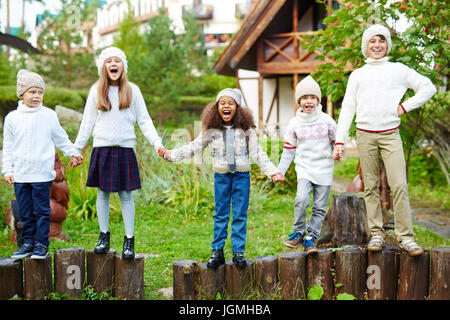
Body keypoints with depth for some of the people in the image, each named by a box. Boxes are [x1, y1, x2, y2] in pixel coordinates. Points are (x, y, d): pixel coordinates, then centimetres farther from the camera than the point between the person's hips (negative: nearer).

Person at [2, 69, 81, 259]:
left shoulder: (49, 115, 2)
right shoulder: (12, 118, 5)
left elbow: (60, 138, 16)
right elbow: (8, 146, 9)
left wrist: (71, 153, 19)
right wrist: (7, 170, 6)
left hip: (42, 174, -2)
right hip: (20, 174, 2)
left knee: (41, 211, 1)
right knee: (25, 212, 9)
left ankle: (42, 244, 10)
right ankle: (28, 243, 19)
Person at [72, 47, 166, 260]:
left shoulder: (132, 91, 5)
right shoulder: (96, 91, 7)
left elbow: (144, 120, 5)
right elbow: (87, 122, 10)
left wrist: (156, 143, -6)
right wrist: (77, 148, 9)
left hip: (125, 150, -1)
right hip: (101, 149, 1)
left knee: (126, 194, 0)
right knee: (102, 193, 5)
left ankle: (129, 240, 7)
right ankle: (104, 236, 18)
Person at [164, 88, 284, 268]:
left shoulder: (246, 129, -2)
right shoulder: (211, 130, 0)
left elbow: (257, 154, 1)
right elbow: (194, 147, 5)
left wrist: (273, 172, -4)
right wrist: (171, 155, -2)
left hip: (241, 176, -1)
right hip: (221, 176, 1)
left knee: (240, 215, 3)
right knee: (220, 215, 6)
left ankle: (238, 252, 10)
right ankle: (217, 252, 13)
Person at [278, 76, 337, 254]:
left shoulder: (326, 120, 1)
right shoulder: (295, 124, 3)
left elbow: (336, 141, 15)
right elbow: (288, 149, 10)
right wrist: (280, 171, 9)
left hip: (324, 169, 1)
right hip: (304, 168, -1)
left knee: (319, 207, 0)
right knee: (301, 199, -20)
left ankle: (310, 238, 11)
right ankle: (299, 233, 0)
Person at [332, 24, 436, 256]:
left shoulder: (398, 70, 9)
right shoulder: (357, 75, 12)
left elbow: (428, 88, 13)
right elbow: (347, 109, 9)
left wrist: (405, 107, 2)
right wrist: (339, 141, 1)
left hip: (390, 134, -1)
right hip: (365, 135, 1)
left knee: (399, 186, -10)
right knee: (371, 187, 2)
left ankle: (405, 237, -5)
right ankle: (377, 234, 9)